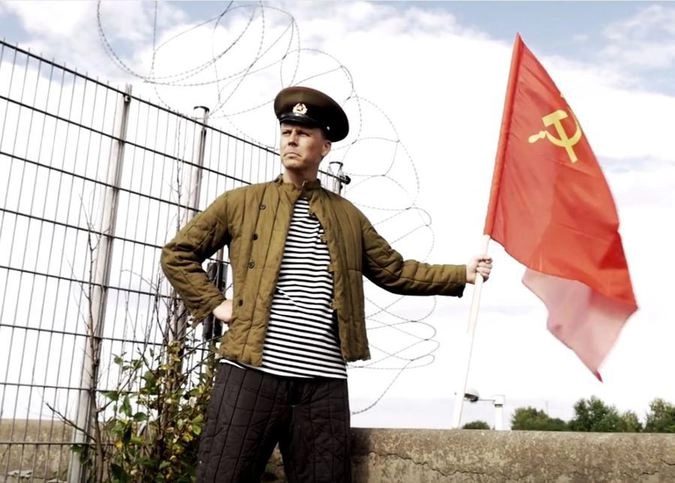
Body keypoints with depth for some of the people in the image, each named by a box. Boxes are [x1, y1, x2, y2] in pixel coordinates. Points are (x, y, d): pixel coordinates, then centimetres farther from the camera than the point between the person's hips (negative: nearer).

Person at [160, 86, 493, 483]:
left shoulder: (347, 216, 17)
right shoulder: (241, 202, 10)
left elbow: (395, 271, 18)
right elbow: (177, 254, 12)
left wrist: (462, 274, 11)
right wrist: (214, 303, 1)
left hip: (323, 382, 2)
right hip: (251, 372, -1)